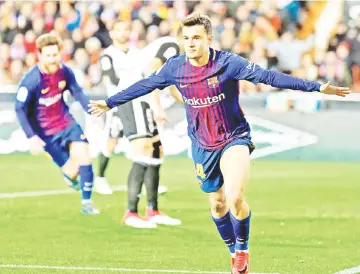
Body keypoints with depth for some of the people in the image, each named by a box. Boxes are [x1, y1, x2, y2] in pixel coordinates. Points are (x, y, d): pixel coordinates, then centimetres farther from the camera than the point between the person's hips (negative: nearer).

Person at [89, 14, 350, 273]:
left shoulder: (228, 62, -19)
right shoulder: (175, 67, -7)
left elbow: (268, 76, -23)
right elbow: (144, 85, 9)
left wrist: (317, 87, -29)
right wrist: (110, 103, 18)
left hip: (234, 138, -4)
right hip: (202, 145, 4)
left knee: (235, 198, -23)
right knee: (217, 204, 12)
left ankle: (243, 251, 2)